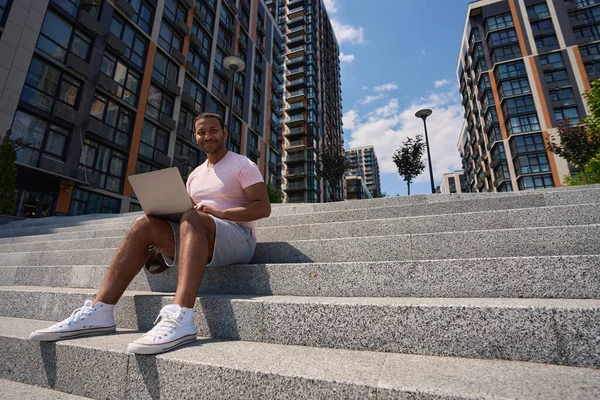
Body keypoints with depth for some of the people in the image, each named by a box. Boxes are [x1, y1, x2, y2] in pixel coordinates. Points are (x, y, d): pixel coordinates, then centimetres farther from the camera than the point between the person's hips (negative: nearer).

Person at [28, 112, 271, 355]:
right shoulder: (195, 175, 22)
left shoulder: (242, 164, 3)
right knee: (144, 225, -12)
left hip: (238, 238, -5)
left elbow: (264, 207, -9)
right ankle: (99, 312, -17)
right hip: (197, 240, 6)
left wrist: (218, 212, -20)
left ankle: (181, 318, -47)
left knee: (192, 219, -34)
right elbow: (188, 210, 20)